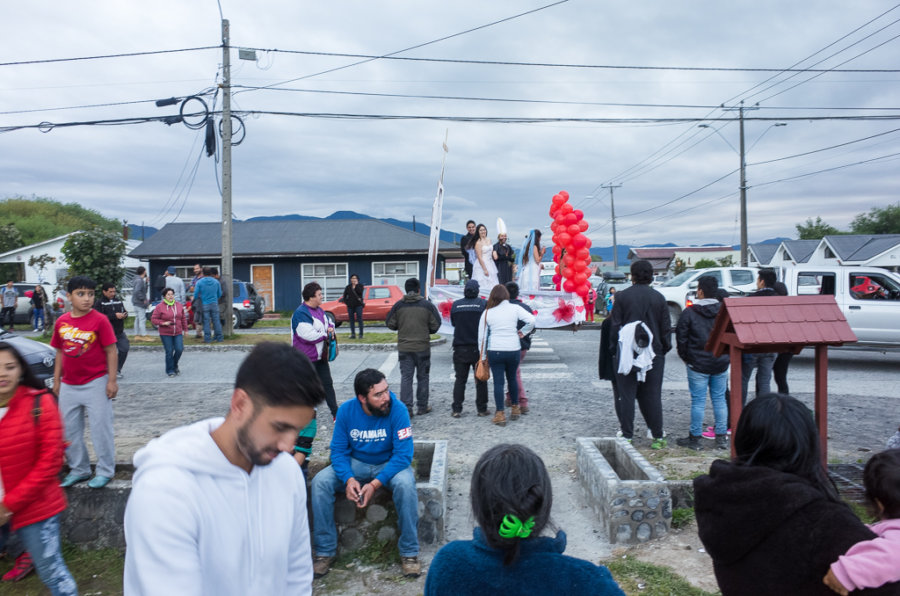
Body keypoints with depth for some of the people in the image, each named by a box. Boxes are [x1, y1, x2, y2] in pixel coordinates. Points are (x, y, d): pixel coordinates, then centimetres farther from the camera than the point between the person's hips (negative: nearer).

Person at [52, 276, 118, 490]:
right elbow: (60, 352, 12)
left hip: (96, 384, -5)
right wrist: (56, 380, 11)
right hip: (69, 386, 5)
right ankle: (79, 470, 29)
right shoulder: (61, 322, 3)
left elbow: (112, 352, -10)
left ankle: (105, 471, 15)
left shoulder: (99, 320, -10)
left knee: (100, 427, 2)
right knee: (70, 429, 14)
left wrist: (112, 381, -13)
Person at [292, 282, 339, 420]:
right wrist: (326, 334, -15)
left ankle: (335, 413, 20)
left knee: (327, 383, 13)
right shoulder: (301, 313, -20)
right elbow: (308, 335, -29)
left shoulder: (319, 310, 10)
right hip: (307, 358, -9)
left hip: (320, 356, 9)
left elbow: (329, 322, 26)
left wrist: (331, 328, 1)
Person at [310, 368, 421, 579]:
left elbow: (403, 454, -22)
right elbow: (338, 450, -7)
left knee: (405, 484, -34)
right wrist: (349, 479, -26)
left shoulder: (397, 409, -22)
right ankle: (325, 550, -6)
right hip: (355, 463, 3)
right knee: (320, 481, -21)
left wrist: (375, 484, -30)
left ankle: (409, 552, -16)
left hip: (390, 463, -2)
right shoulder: (346, 410, -14)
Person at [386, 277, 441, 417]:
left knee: (406, 378, 4)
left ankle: (406, 409, -2)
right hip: (422, 347, -1)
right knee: (422, 377, 12)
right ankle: (422, 407, 17)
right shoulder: (427, 305, -5)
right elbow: (436, 325, -5)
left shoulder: (398, 305, -2)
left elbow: (390, 324, 1)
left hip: (404, 348, 1)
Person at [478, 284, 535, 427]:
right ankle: (515, 409, 30)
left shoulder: (487, 312, 1)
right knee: (512, 378, 19)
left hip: (494, 351, -1)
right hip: (513, 350, 1)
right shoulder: (515, 308, -2)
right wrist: (522, 332, 3)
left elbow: (481, 336, 4)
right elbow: (531, 320, -13)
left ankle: (500, 414, 2)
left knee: (498, 382, 4)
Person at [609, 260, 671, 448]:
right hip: (654, 354, 2)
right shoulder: (658, 297, 2)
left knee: (627, 395, 5)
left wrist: (614, 348, 6)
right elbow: (666, 327, 6)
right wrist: (665, 347, 16)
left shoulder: (622, 296, -4)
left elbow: (615, 326, -3)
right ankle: (658, 437, 11)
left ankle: (627, 436, 8)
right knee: (652, 395, 8)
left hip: (627, 353, -2)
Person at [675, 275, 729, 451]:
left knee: (698, 401, 1)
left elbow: (681, 338, -5)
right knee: (719, 399, 11)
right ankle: (722, 437, 16)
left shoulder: (689, 313, -9)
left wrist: (686, 358, 9)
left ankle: (696, 438, 8)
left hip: (698, 365, -4)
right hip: (721, 364, 4)